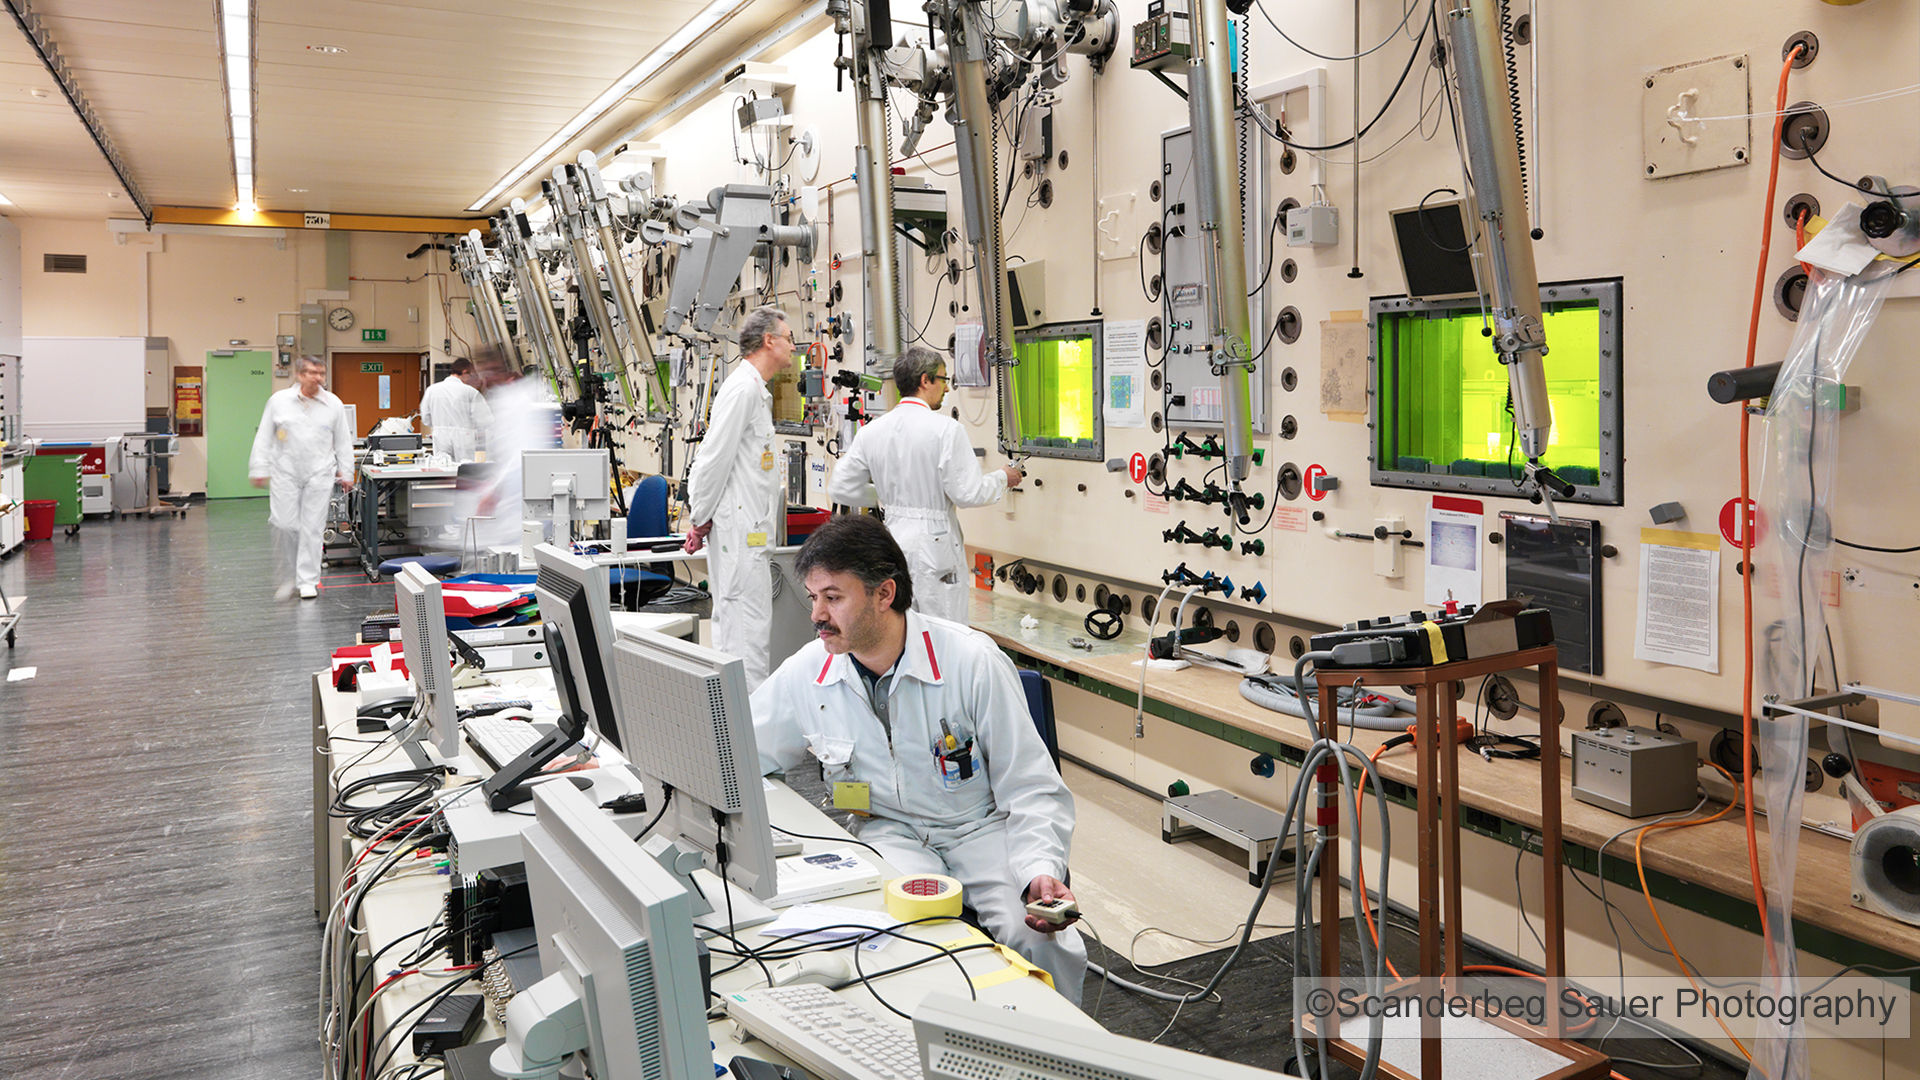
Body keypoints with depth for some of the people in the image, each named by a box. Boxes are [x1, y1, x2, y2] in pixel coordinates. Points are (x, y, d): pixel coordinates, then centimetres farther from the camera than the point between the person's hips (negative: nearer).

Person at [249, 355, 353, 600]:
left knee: (312, 528, 0)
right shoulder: (279, 401, 4)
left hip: (319, 475, 0)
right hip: (285, 473, 0)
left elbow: (343, 442, 9)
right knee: (285, 525, -5)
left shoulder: (334, 404, 5)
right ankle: (288, 577, 13)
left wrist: (346, 473, 7)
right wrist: (260, 469, 3)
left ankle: (307, 581, 8)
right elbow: (263, 438, 7)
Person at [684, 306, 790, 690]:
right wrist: (701, 519, -9)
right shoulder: (742, 388, -13)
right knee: (747, 628, -9)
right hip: (739, 528, -10)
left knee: (733, 626, 14)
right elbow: (713, 457, -16)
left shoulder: (757, 390, 19)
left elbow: (711, 459, 21)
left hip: (750, 527, 10)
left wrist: (700, 516, 17)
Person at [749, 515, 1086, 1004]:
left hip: (982, 826, -1)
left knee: (1046, 944, -27)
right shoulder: (807, 672, -4)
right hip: (888, 831, 2)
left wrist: (1042, 871, -27)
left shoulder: (973, 661, -14)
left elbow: (1031, 789, -10)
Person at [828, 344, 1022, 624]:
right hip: (936, 545, -6)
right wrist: (1002, 478, 4)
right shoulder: (946, 429, -13)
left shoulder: (871, 432, 4)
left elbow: (841, 489, 7)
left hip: (892, 536, 6)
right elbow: (967, 493, -14)